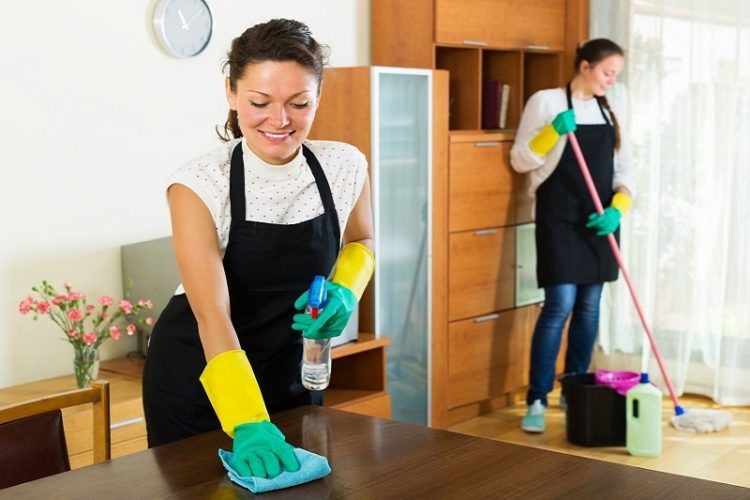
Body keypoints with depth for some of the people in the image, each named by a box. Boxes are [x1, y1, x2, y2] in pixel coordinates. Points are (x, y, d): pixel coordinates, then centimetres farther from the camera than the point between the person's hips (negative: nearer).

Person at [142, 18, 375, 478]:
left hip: (292, 369, 3)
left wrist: (346, 291, -13)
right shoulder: (199, 185, -24)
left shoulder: (345, 167, -13)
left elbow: (360, 241, 8)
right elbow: (212, 315, -30)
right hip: (199, 376, -3)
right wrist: (248, 423, -42)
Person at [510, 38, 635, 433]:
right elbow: (519, 160, -6)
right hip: (560, 220, -6)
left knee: (589, 307, 8)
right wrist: (553, 131, -20)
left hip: (600, 222, 6)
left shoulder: (608, 111, 12)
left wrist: (618, 209, -8)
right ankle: (537, 400, -5)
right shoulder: (546, 102, -4)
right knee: (560, 305, -12)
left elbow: (623, 170, 10)